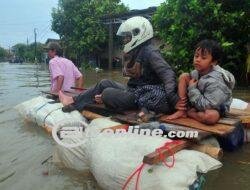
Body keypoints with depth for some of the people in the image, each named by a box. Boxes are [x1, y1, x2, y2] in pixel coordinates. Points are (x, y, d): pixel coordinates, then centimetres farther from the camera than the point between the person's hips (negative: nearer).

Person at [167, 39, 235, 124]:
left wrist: (192, 89, -28)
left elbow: (206, 105, -33)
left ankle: (187, 112, -11)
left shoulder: (215, 81, -31)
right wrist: (184, 101, -14)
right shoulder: (197, 71, -12)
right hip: (197, 101, 6)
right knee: (184, 76, -9)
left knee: (211, 116, -42)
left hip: (214, 108, -6)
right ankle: (181, 110, -9)